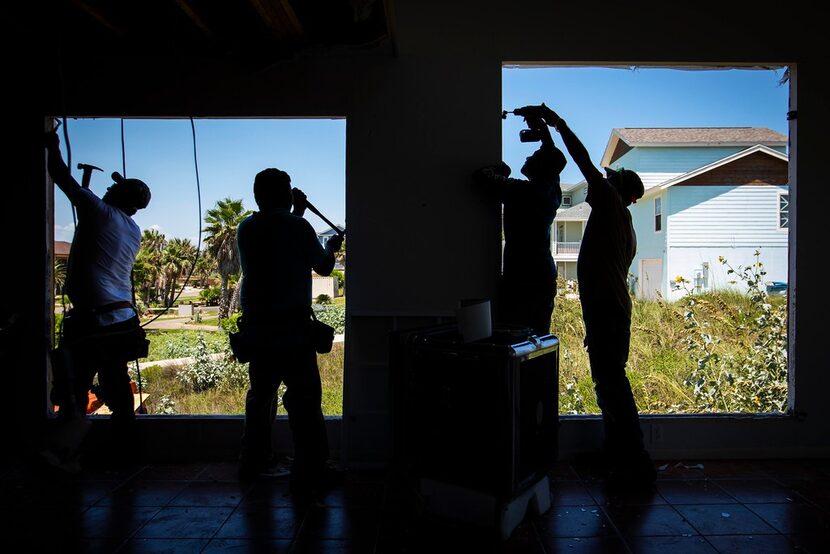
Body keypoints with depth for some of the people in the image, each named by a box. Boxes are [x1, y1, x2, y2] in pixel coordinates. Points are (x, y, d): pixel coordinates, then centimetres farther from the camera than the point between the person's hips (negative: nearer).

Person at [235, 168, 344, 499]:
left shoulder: (245, 228, 7)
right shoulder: (297, 226, -9)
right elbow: (323, 267, 1)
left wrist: (296, 213, 30)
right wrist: (331, 247, 21)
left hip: (255, 327, 7)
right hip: (291, 326, -6)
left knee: (261, 393, 19)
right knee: (304, 398, -3)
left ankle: (253, 461, 30)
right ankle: (310, 474, 0)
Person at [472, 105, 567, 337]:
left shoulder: (522, 191, -13)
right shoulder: (553, 193, 10)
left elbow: (480, 177, -16)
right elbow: (553, 157, 27)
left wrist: (499, 169, 3)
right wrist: (540, 126, 31)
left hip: (520, 281, -8)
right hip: (545, 278, 8)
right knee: (539, 338, 11)